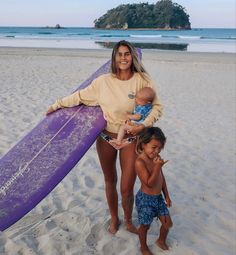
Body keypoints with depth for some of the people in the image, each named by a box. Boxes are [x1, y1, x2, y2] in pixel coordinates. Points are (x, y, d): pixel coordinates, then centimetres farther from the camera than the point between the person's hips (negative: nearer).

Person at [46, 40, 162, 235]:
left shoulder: (142, 80, -10)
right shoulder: (103, 81, -6)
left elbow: (156, 107, -6)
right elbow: (80, 96, 5)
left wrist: (144, 125, -21)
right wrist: (57, 105, 11)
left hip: (130, 139, -2)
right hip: (106, 138, 2)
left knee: (127, 189, 1)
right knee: (110, 181, 18)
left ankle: (128, 221, 33)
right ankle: (114, 219, 42)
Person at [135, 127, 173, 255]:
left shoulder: (157, 158, -2)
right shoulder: (140, 162, -26)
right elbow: (149, 183, -27)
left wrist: (166, 195, 14)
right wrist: (157, 167, -35)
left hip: (158, 197, 7)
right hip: (145, 199, -7)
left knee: (168, 222, 14)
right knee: (145, 225, 12)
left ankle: (161, 241, 44)